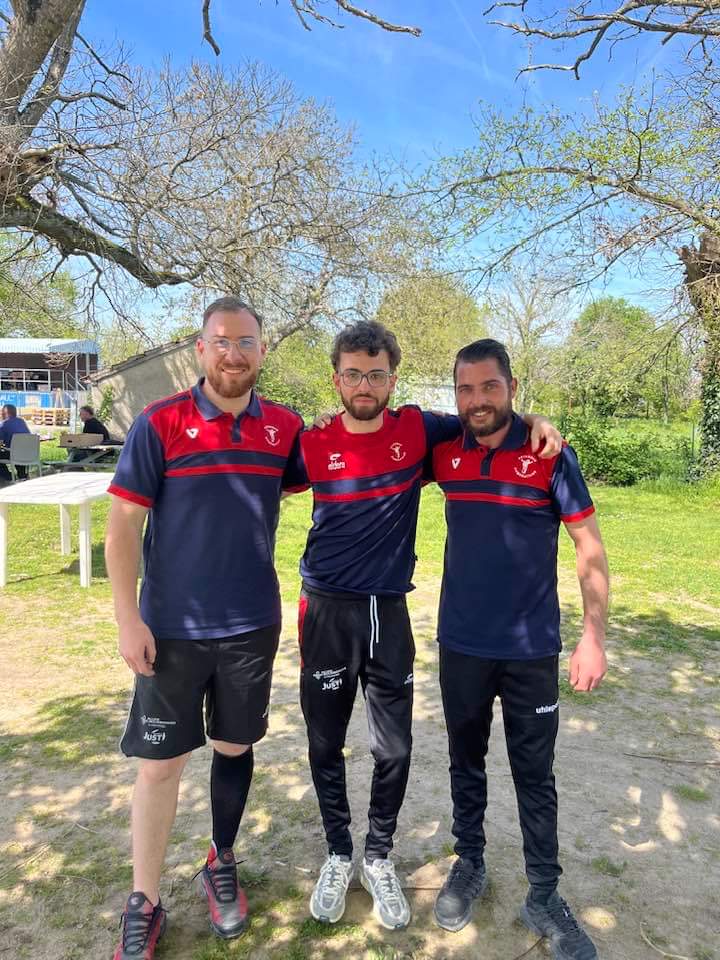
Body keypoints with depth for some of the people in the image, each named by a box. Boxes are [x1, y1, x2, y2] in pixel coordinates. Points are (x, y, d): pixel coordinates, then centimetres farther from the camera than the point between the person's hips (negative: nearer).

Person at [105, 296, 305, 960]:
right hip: (171, 628, -2)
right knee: (161, 761, 8)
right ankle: (144, 905, 28)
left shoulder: (286, 427, -1)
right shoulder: (159, 424, -9)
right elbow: (122, 527, -8)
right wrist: (128, 619, -11)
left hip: (252, 625, 3)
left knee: (235, 747, 17)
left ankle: (221, 865, 40)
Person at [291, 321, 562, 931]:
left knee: (394, 749, 9)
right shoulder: (314, 445, -4)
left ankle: (379, 858, 34)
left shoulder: (417, 429, -2)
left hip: (390, 611, 1)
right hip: (327, 610, 0)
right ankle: (338, 854, 35)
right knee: (326, 744, 12)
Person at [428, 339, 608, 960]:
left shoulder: (551, 455, -10)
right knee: (466, 762, 18)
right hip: (461, 645, 3)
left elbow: (590, 547, -6)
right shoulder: (443, 453, -2)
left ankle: (545, 896, 30)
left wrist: (594, 637, -12)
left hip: (532, 650, -2)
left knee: (535, 775, 11)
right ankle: (469, 864, 40)